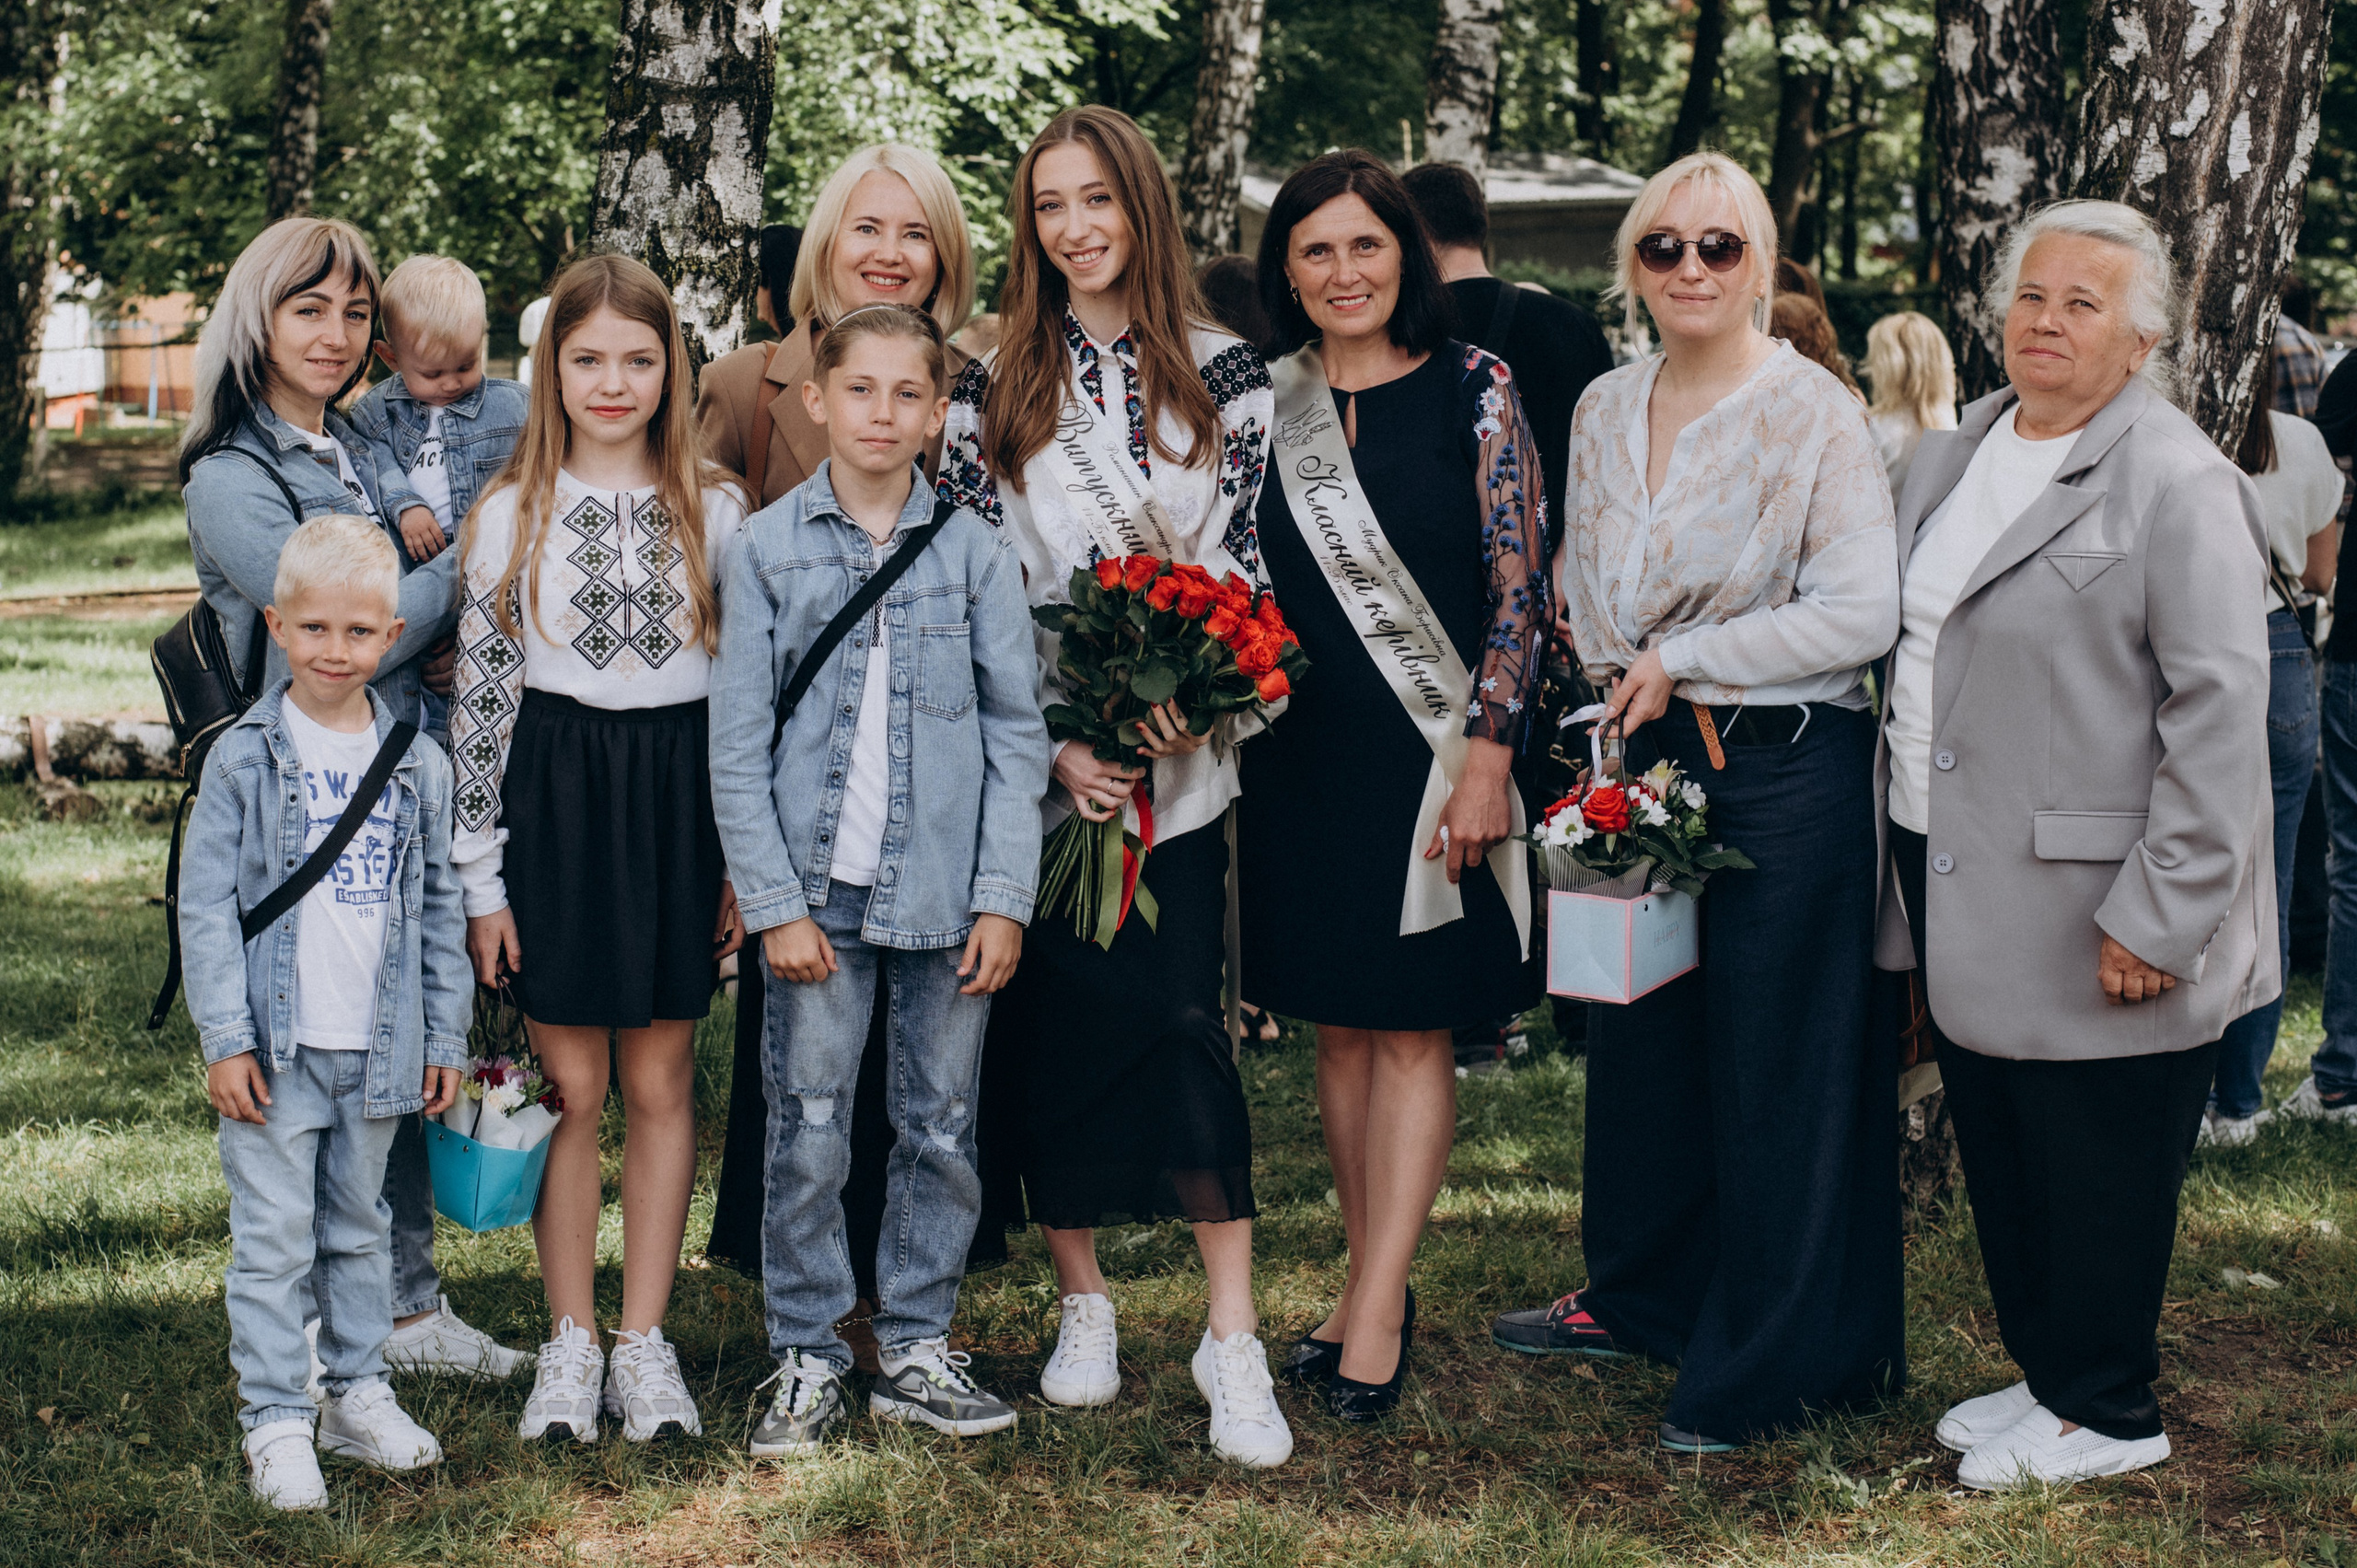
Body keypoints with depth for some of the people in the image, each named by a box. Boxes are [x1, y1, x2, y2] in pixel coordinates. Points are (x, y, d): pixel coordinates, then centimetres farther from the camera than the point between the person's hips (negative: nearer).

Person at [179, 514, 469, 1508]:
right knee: (274, 1241, 1)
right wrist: (224, 1040, -10)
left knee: (361, 1230, 16)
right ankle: (275, 1420, 9)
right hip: (275, 1048, -3)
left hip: (378, 1049, 3)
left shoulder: (419, 765, 4)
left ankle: (358, 1394, 29)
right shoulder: (244, 758, -5)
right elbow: (206, 905, -5)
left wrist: (445, 1035, 8)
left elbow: (439, 908, 10)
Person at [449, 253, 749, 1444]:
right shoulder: (509, 517, 0)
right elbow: (479, 697, 0)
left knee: (661, 1083, 7)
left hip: (676, 804, 1)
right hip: (553, 798, -1)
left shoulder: (716, 510, 2)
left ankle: (644, 1340, 17)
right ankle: (571, 1340, 17)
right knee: (570, 1085, 5)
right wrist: (480, 876, -4)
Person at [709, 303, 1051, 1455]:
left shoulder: (977, 553, 3)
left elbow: (1018, 735, 3)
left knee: (942, 1132, 8)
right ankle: (806, 1358, 16)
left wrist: (1004, 897, -3)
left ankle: (916, 1348, 22)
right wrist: (776, 904, -6)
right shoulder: (767, 550, 1)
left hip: (944, 890, 1)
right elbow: (737, 746, 0)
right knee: (807, 1137, 2)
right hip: (816, 890, -1)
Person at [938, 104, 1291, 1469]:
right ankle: (1084, 1303, 19)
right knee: (1055, 1024, 4)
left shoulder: (1227, 376, 4)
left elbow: (1248, 560, 3)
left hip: (1180, 755, -1)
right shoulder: (993, 390, 5)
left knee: (1186, 1016, -8)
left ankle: (1234, 1337, -5)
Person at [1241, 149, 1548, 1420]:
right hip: (1301, 749, 4)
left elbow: (1520, 585, -5)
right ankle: (1374, 1288, 20)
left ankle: (1375, 1317, 2)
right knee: (1339, 1029, 10)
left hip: (1432, 750, -4)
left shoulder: (1472, 390, -3)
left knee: (1413, 1030, -1)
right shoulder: (1262, 402, 6)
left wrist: (1487, 756, -11)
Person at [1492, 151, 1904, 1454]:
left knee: (1774, 1053, 1)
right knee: (1639, 1035, 14)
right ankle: (1641, 1296, 32)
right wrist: (1616, 698, 4)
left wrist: (1682, 664, -13)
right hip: (1643, 758, 6)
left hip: (1784, 769, -6)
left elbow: (1862, 612, -16)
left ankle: (1768, 1360, 11)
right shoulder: (1605, 412, 10)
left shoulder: (1813, 415, -9)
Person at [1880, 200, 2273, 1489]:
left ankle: (2105, 1415, 19)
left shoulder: (2179, 485, -13)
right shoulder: (1950, 456, 12)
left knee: (2093, 1168, 3)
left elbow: (2220, 716, -17)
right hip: (1952, 871, 8)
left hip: (2081, 902, -8)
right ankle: (2044, 1372, 31)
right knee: (1995, 1152, 16)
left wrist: (2158, 919, -19)